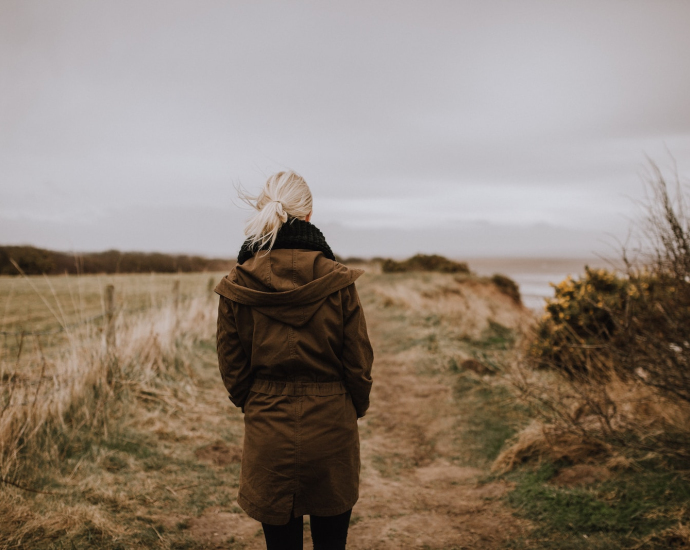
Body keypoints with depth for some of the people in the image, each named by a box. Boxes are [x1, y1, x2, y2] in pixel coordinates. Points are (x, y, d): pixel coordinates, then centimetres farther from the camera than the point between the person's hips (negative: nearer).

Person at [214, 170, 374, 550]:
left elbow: (232, 368, 0)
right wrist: (355, 409, 13)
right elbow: (359, 362, -5)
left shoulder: (237, 287, -8)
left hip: (268, 433, 1)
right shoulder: (337, 281, -11)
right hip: (331, 429, 0)